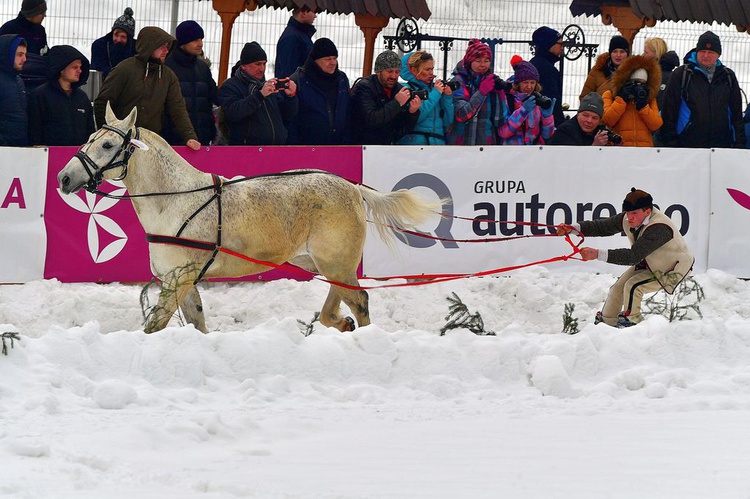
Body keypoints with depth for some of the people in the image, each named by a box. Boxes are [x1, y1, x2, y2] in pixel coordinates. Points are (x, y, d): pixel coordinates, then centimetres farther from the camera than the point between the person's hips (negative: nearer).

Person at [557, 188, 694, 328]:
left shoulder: (659, 228, -40)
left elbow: (634, 256, -45)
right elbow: (603, 226, -6)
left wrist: (598, 254, -49)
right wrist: (573, 228, -20)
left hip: (673, 269, -8)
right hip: (648, 263, 8)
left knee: (633, 286, -22)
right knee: (619, 287, 5)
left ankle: (631, 321, -1)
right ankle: (606, 321, 25)